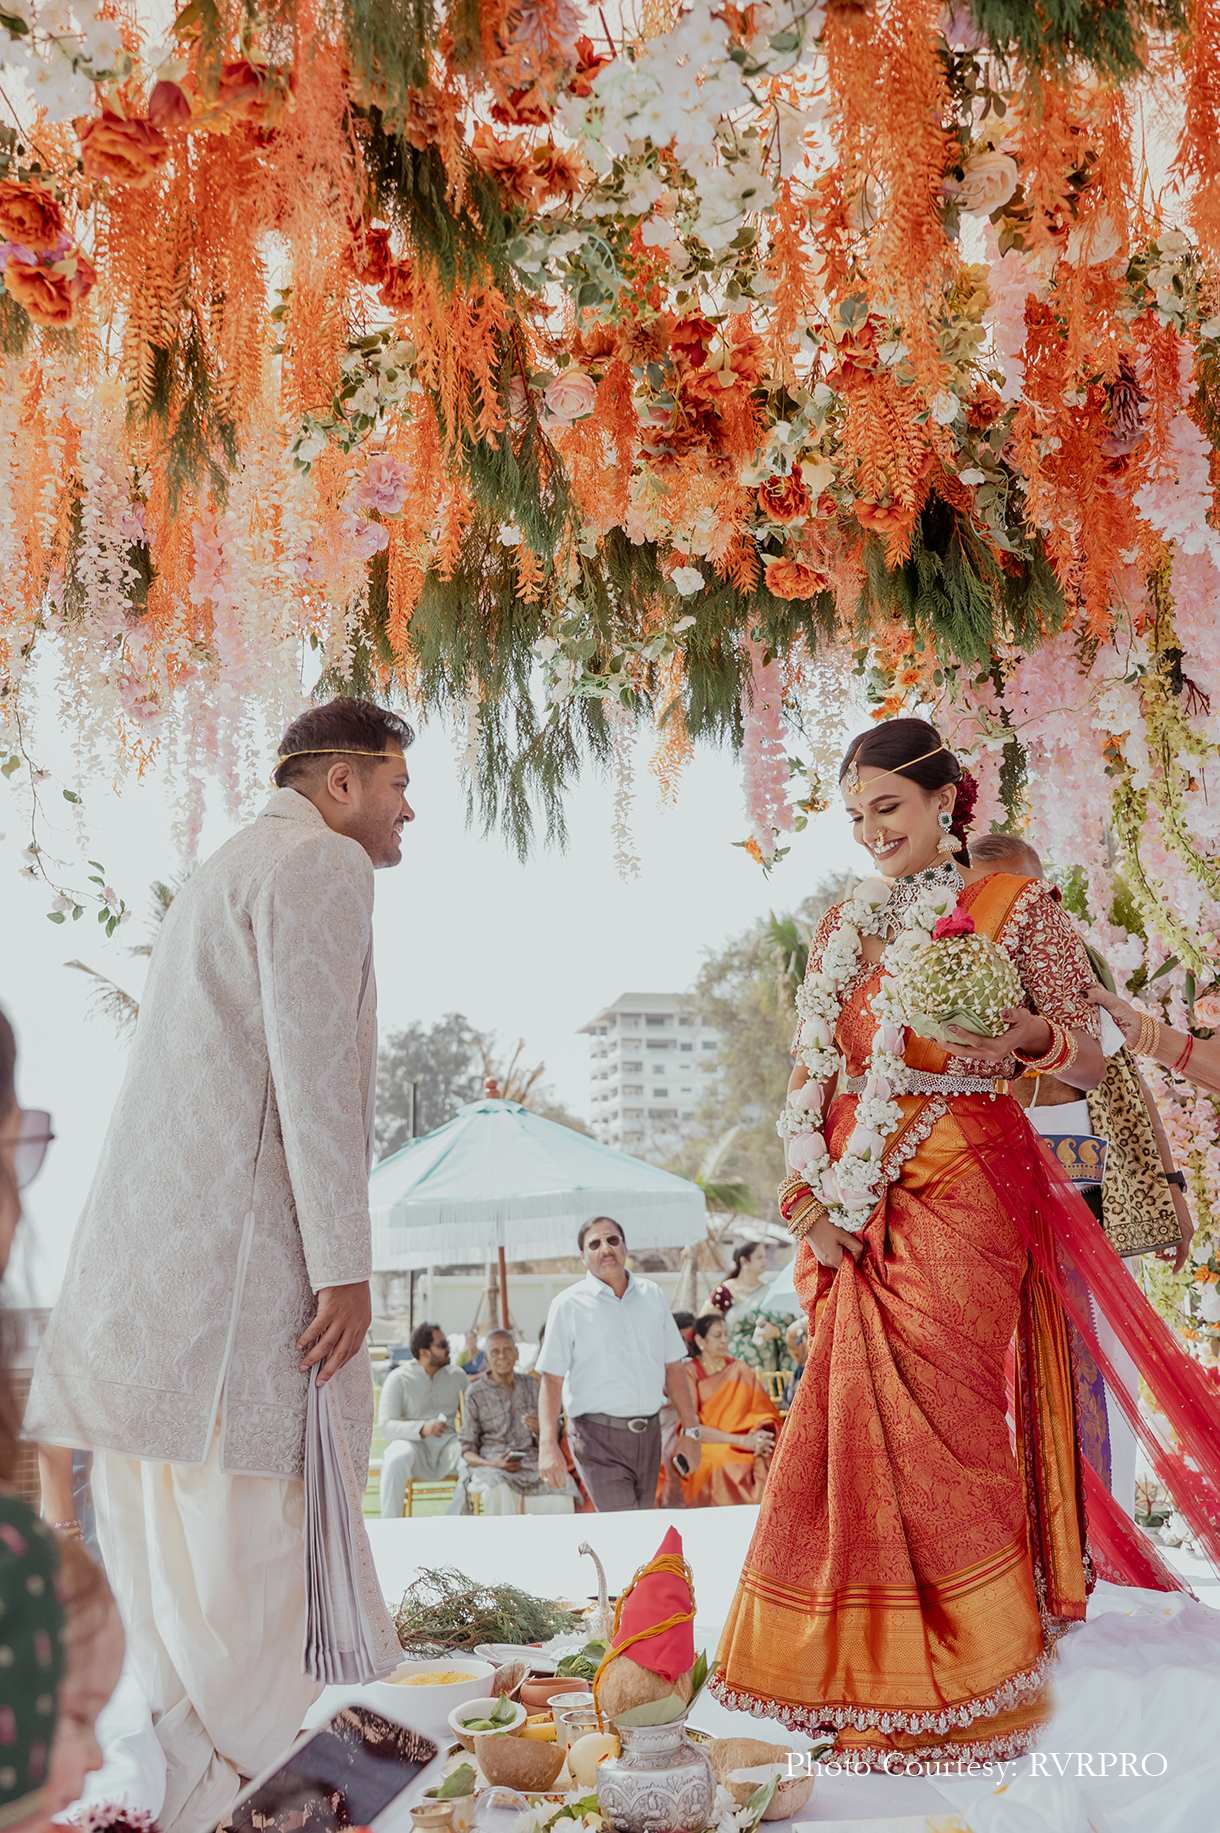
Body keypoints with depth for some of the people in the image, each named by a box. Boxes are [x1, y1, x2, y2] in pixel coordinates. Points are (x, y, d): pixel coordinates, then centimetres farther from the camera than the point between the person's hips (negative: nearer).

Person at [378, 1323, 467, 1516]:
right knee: (397, 1459, -38)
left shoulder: (457, 1376, 13)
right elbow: (385, 1425, -11)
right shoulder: (399, 1378, -2)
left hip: (447, 1443, 3)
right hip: (412, 1443, -3)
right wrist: (422, 1428, -27)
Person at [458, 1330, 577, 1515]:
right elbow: (468, 1450, 4)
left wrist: (539, 1430, -10)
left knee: (562, 1491, -30)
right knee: (498, 1491, -38)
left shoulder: (531, 1385, 13)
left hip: (532, 1463, 2)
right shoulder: (476, 1394, 4)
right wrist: (492, 1464, -16)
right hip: (492, 1467, -2)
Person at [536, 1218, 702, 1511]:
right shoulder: (568, 1305, -2)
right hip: (598, 1436, -4)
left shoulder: (652, 1295, 11)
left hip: (649, 1433, 4)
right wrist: (548, 1445, -14)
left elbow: (672, 1367, 15)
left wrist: (690, 1429, 13)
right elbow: (552, 1379, -6)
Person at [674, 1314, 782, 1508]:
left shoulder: (739, 1369, 14)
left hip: (746, 1445, 3)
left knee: (766, 1461, -29)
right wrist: (741, 1441, -17)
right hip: (705, 1446, -3)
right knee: (728, 1465, -36)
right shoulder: (689, 1373, 2)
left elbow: (764, 1412, 8)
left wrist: (761, 1436, -16)